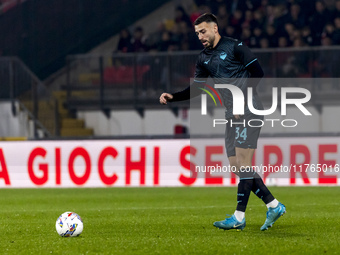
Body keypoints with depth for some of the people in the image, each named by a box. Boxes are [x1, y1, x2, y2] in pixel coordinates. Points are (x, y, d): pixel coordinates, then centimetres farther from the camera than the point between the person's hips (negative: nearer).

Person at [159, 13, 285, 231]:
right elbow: (195, 89, 17)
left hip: (249, 111, -8)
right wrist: (172, 98, 3)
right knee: (238, 167, 3)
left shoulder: (235, 47, -6)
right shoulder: (204, 59, 15)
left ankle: (239, 217, -12)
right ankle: (274, 206, 10)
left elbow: (258, 73, -10)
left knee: (243, 164, -12)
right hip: (233, 115, 8)